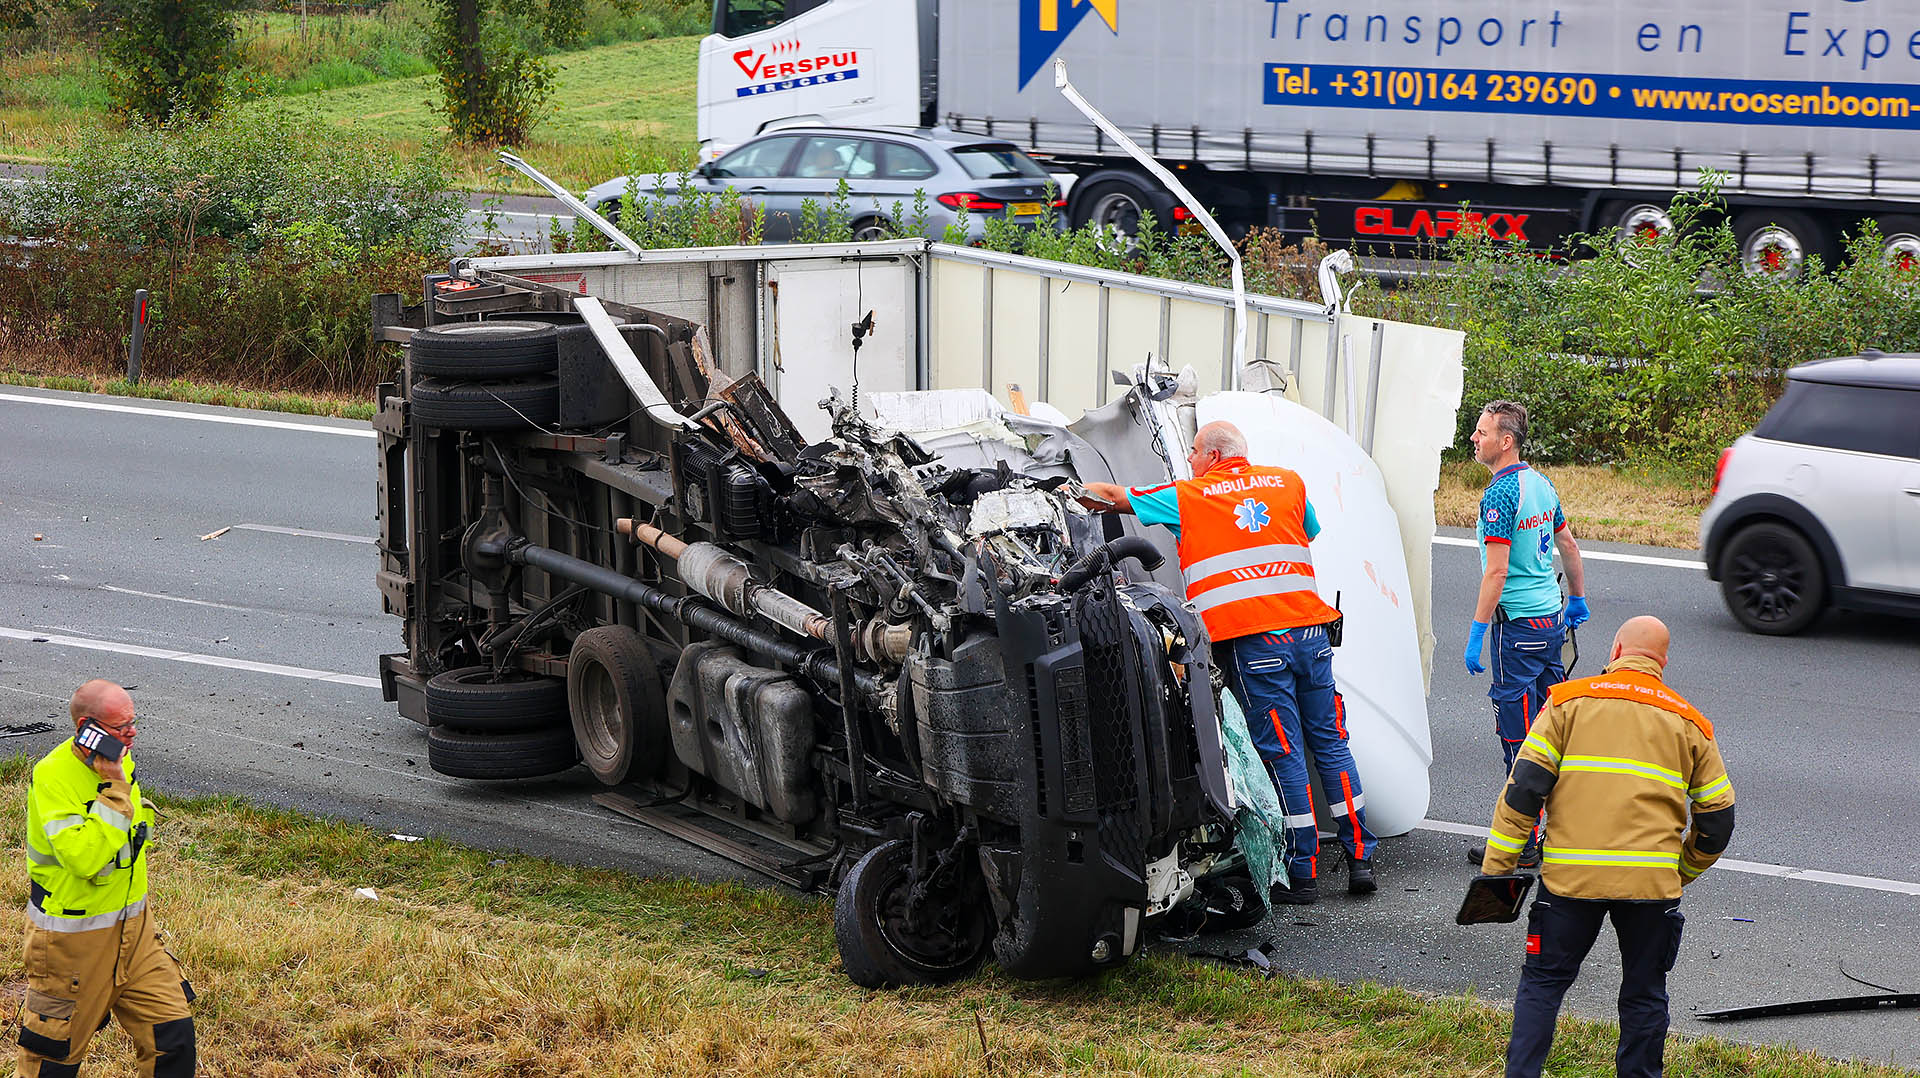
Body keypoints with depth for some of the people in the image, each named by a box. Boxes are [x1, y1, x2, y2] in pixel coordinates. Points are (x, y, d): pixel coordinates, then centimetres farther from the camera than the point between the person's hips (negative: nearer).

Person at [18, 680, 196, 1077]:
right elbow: (83, 857, -34)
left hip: (133, 927, 6)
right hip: (73, 937, -6)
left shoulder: (120, 761, 1)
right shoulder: (52, 776, -23)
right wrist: (114, 788, -32)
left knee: (174, 1034, 2)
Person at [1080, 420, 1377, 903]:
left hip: (1250, 640, -4)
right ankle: (1360, 858, 10)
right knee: (1330, 742, 10)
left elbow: (1112, 496, 16)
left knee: (1283, 753, -3)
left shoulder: (1188, 496, 6)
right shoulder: (1289, 482, 16)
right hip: (1309, 627, 4)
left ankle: (1303, 872, 0)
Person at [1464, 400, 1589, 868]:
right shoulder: (1541, 483, 10)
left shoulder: (1499, 494, -17)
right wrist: (1578, 600, 33)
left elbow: (1497, 572, -21)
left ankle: (1522, 843, 0)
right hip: (1551, 618, 9)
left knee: (1518, 740, -4)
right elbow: (1568, 546, 20)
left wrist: (1476, 634, -18)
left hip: (1518, 625, -9)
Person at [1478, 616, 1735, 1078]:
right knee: (1644, 994, 14)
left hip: (1570, 875, -1)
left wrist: (1496, 864, 1)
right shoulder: (1690, 723, 13)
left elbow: (1523, 787, -2)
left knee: (1543, 984, 9)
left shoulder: (1569, 701, 5)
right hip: (1652, 881, 1)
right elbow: (1717, 818, 15)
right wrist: (1685, 870, 30)